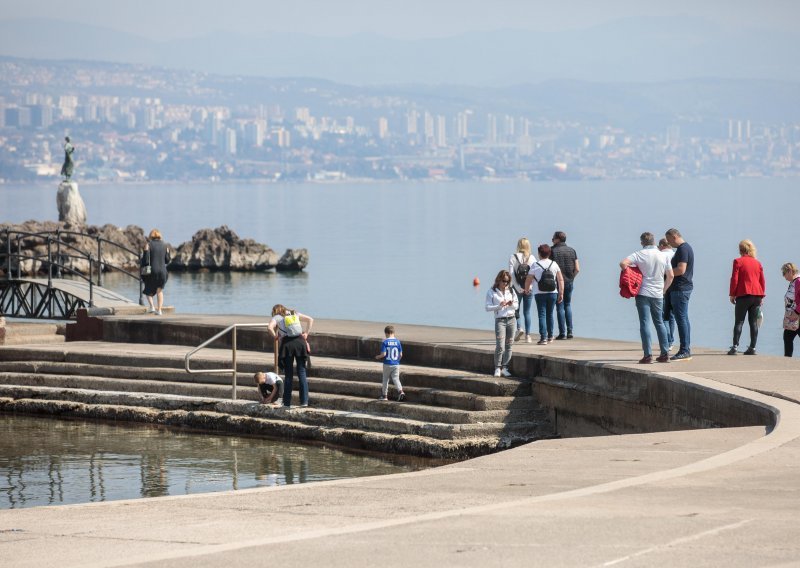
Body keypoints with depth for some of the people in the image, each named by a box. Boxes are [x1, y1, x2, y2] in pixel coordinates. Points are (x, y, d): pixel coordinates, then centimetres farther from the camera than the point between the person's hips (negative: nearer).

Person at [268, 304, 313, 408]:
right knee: (302, 373, 5)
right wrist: (306, 333, 15)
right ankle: (304, 401, 0)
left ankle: (287, 403, 6)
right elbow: (310, 319, 16)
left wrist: (276, 336, 6)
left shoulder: (276, 317, 11)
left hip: (287, 343, -2)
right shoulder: (295, 313, 21)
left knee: (288, 375, 4)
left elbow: (270, 327, -10)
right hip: (300, 341, 2)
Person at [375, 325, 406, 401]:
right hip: (396, 364, 2)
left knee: (385, 379, 12)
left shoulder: (385, 342, -9)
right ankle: (400, 391, -22)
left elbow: (383, 354, -15)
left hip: (387, 364, -2)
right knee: (396, 379, 3)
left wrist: (378, 357, 5)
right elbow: (401, 354, 2)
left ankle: (384, 395, 21)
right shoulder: (398, 341, 0)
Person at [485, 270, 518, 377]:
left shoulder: (511, 291, 10)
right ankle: (497, 368, -1)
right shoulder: (492, 292, -2)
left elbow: (517, 305, 14)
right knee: (500, 346, -11)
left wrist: (512, 304, -8)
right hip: (500, 320, -4)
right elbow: (488, 307, -5)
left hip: (511, 320, 4)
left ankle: (504, 368, 11)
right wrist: (499, 306, -17)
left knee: (509, 346, 3)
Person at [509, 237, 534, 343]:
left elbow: (511, 274, -10)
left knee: (516, 309, 10)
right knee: (527, 311, 9)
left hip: (517, 288, -2)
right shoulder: (532, 258, 0)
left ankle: (519, 328, -14)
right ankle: (528, 335, 6)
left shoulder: (513, 257, -3)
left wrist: (518, 288, -9)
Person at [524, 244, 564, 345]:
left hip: (540, 294, -3)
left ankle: (543, 338, -13)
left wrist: (527, 289, 17)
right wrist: (561, 293, 7)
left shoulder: (535, 265, -6)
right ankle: (550, 337, 23)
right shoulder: (554, 264, 2)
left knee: (542, 315, -3)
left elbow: (528, 281, -2)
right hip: (552, 293, 3)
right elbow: (561, 280, 1)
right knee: (550, 314, 16)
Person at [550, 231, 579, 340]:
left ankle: (562, 333, -1)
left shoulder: (553, 251, -9)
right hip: (570, 282, 4)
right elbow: (577, 269, 1)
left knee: (560, 307, 1)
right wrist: (571, 277, 14)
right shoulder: (572, 251, 4)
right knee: (568, 305, 16)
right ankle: (569, 331, 10)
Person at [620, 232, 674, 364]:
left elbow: (623, 263, -18)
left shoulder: (640, 254, -6)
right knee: (659, 322, 15)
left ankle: (648, 355, -12)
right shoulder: (663, 256, 5)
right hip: (658, 294, 4)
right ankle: (665, 354, 13)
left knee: (645, 323, -5)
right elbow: (670, 276, 9)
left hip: (643, 293, -4)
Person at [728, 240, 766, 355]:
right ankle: (752, 348, 2)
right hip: (757, 295, 4)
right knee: (753, 322, 5)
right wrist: (761, 297, 18)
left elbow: (734, 279, -7)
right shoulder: (758, 263, 12)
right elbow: (762, 281, 12)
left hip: (743, 295, -4)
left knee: (739, 321, -4)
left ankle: (735, 346, -14)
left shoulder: (738, 261, -3)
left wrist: (732, 294, -1)